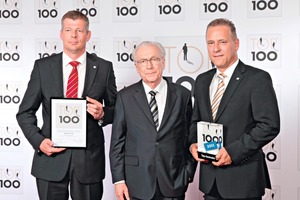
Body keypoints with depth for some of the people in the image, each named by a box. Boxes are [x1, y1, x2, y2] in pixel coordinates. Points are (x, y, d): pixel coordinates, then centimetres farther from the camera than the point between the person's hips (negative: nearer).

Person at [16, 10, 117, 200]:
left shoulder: (104, 68, 1)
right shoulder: (42, 66, 2)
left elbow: (117, 110, 8)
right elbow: (25, 112, 5)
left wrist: (103, 113, -13)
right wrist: (38, 140, -10)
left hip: (89, 158, 0)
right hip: (51, 157, 1)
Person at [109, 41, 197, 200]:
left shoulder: (183, 94, 3)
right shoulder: (125, 97, 1)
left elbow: (190, 137, 6)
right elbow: (117, 142, 1)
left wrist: (189, 173, 3)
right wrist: (119, 180, -3)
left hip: (174, 183, 1)